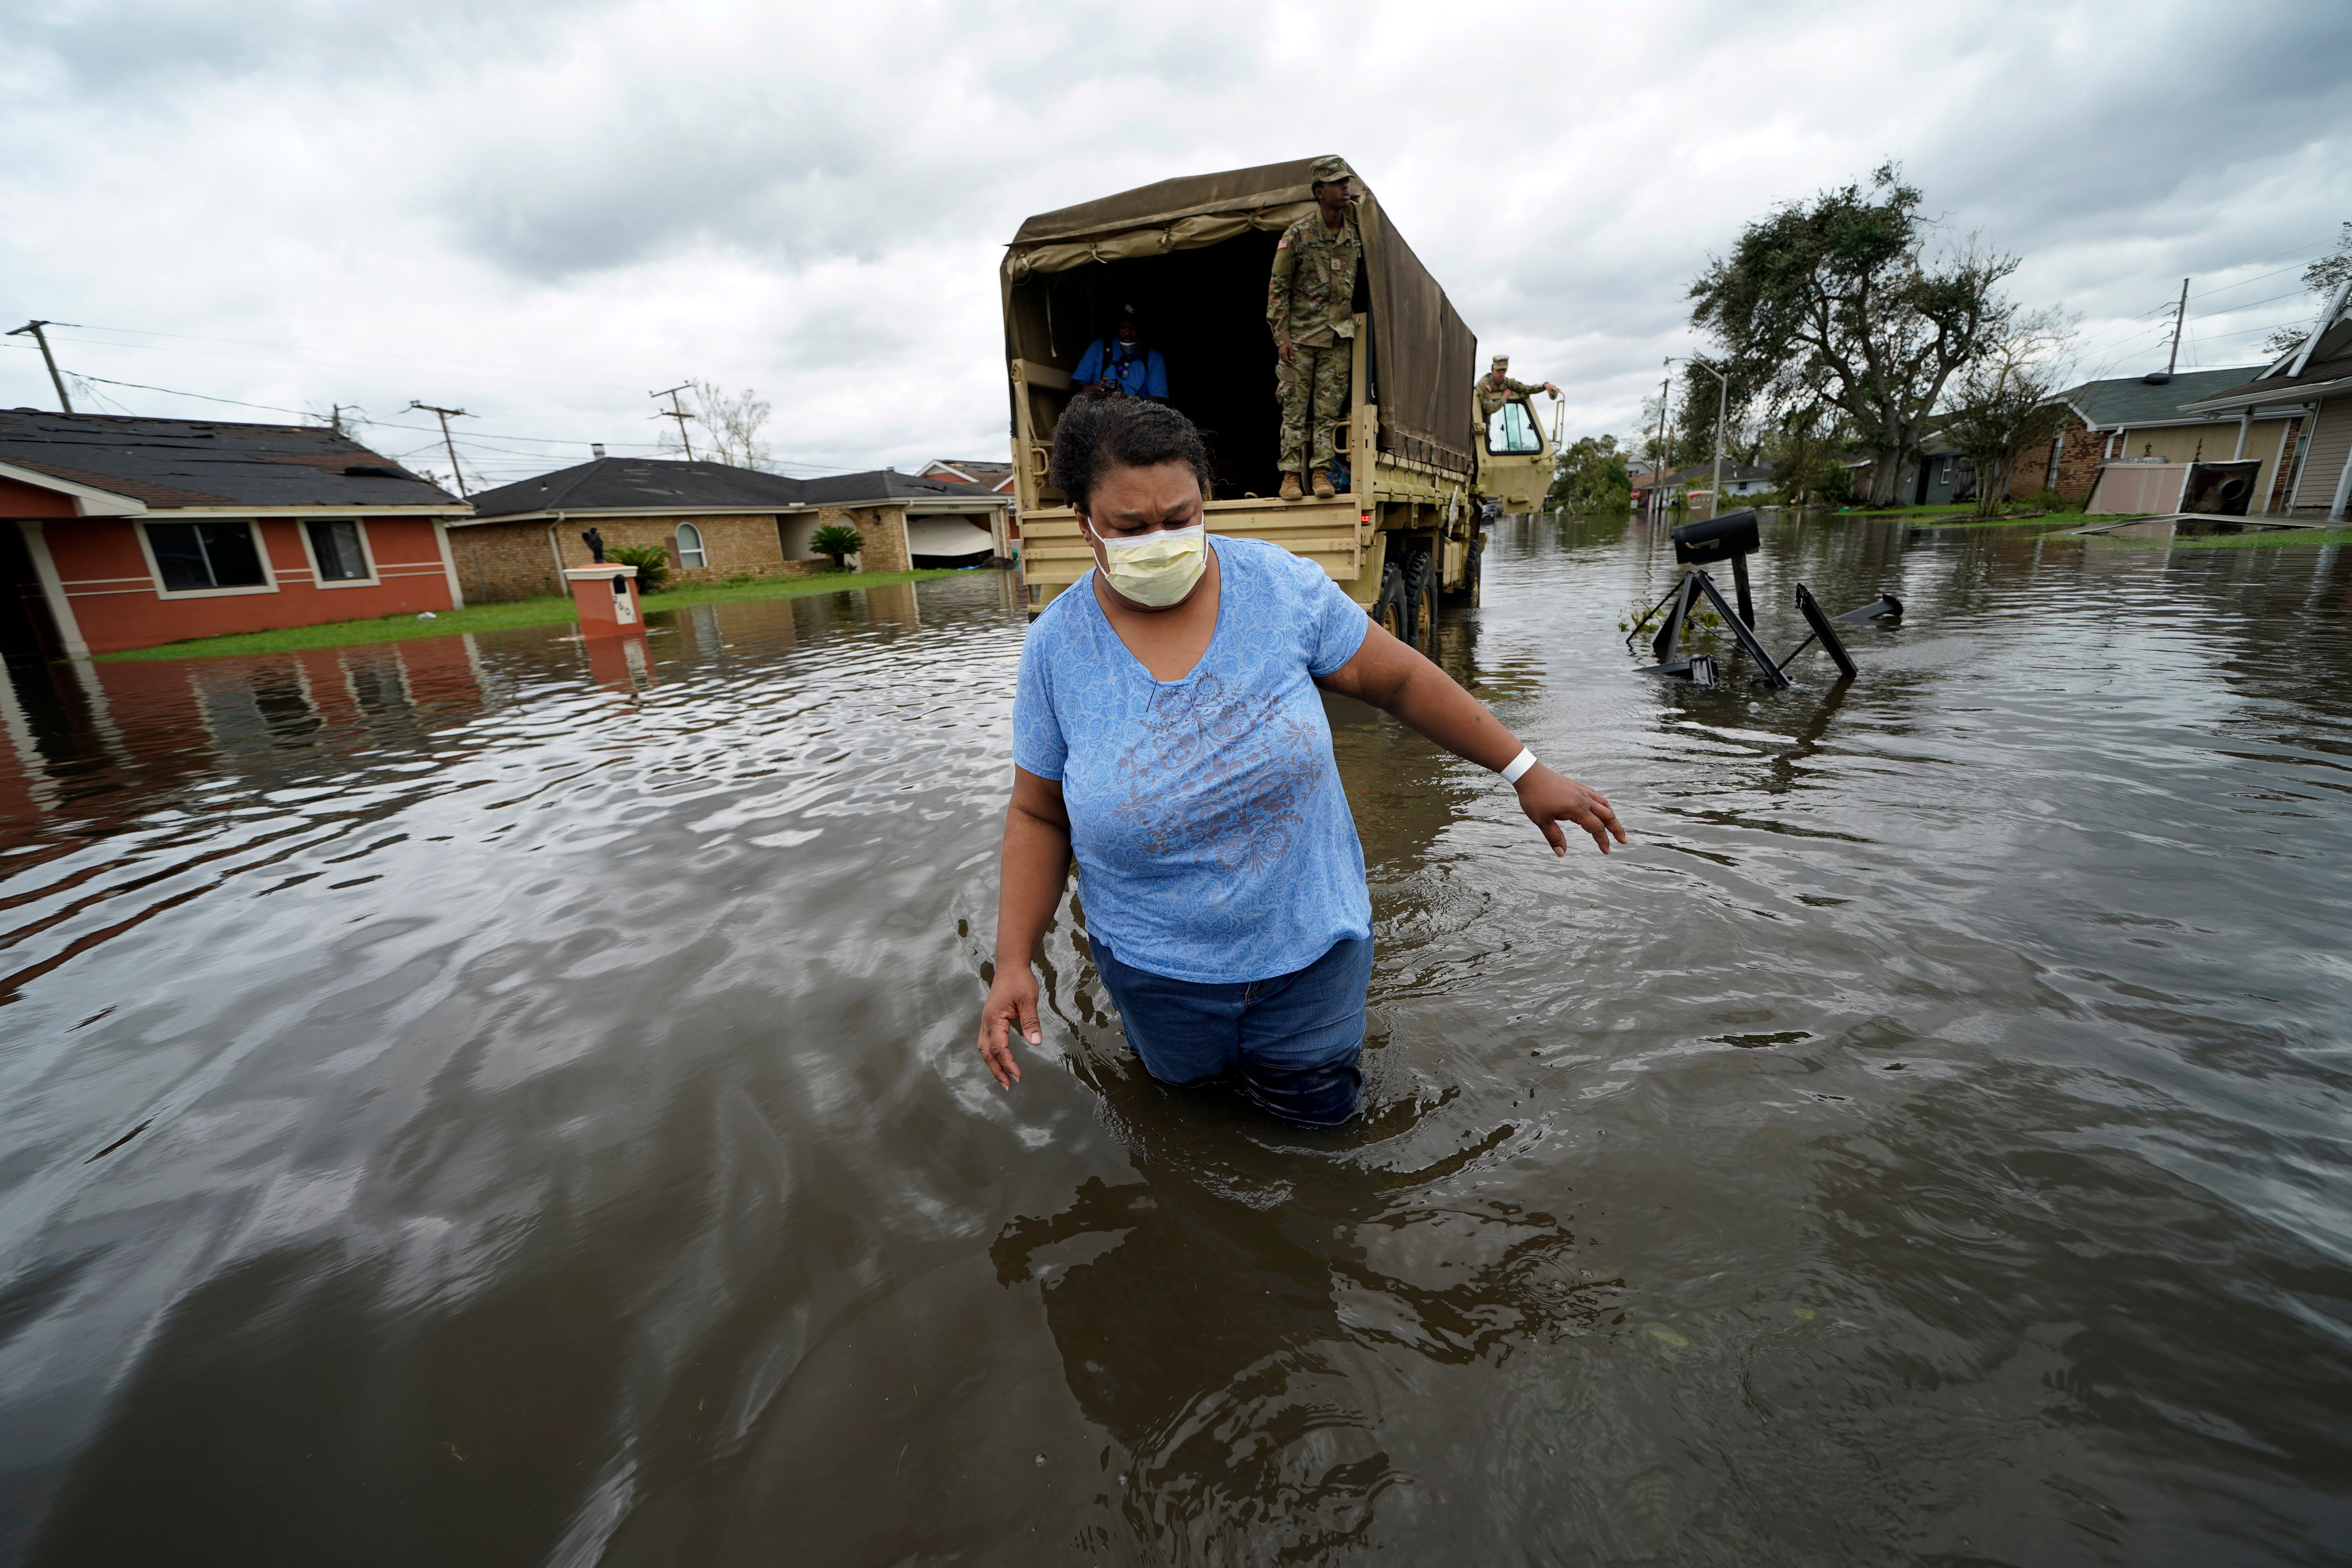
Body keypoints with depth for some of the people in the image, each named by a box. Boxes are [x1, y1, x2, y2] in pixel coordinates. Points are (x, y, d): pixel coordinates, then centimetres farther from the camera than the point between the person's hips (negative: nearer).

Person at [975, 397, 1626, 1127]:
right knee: (1187, 1082, 25)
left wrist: (1525, 772, 0)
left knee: (1320, 1107, 19)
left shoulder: (1281, 584, -14)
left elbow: (1398, 678, -4)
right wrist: (1014, 962, -12)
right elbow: (1038, 814, -6)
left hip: (1309, 938, 1)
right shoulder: (1056, 646, -14)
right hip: (1159, 965, 0)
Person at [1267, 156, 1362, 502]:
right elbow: (1278, 288, -4)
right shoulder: (1298, 234, -4)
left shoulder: (1355, 234, 9)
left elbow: (1358, 286, 18)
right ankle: (1291, 475, 0)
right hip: (1301, 334, -4)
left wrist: (1354, 330, 13)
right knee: (1295, 408, -3)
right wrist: (1281, 336, -12)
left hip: (1339, 336, 4)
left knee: (1329, 408, 0)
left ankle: (1322, 473, 3)